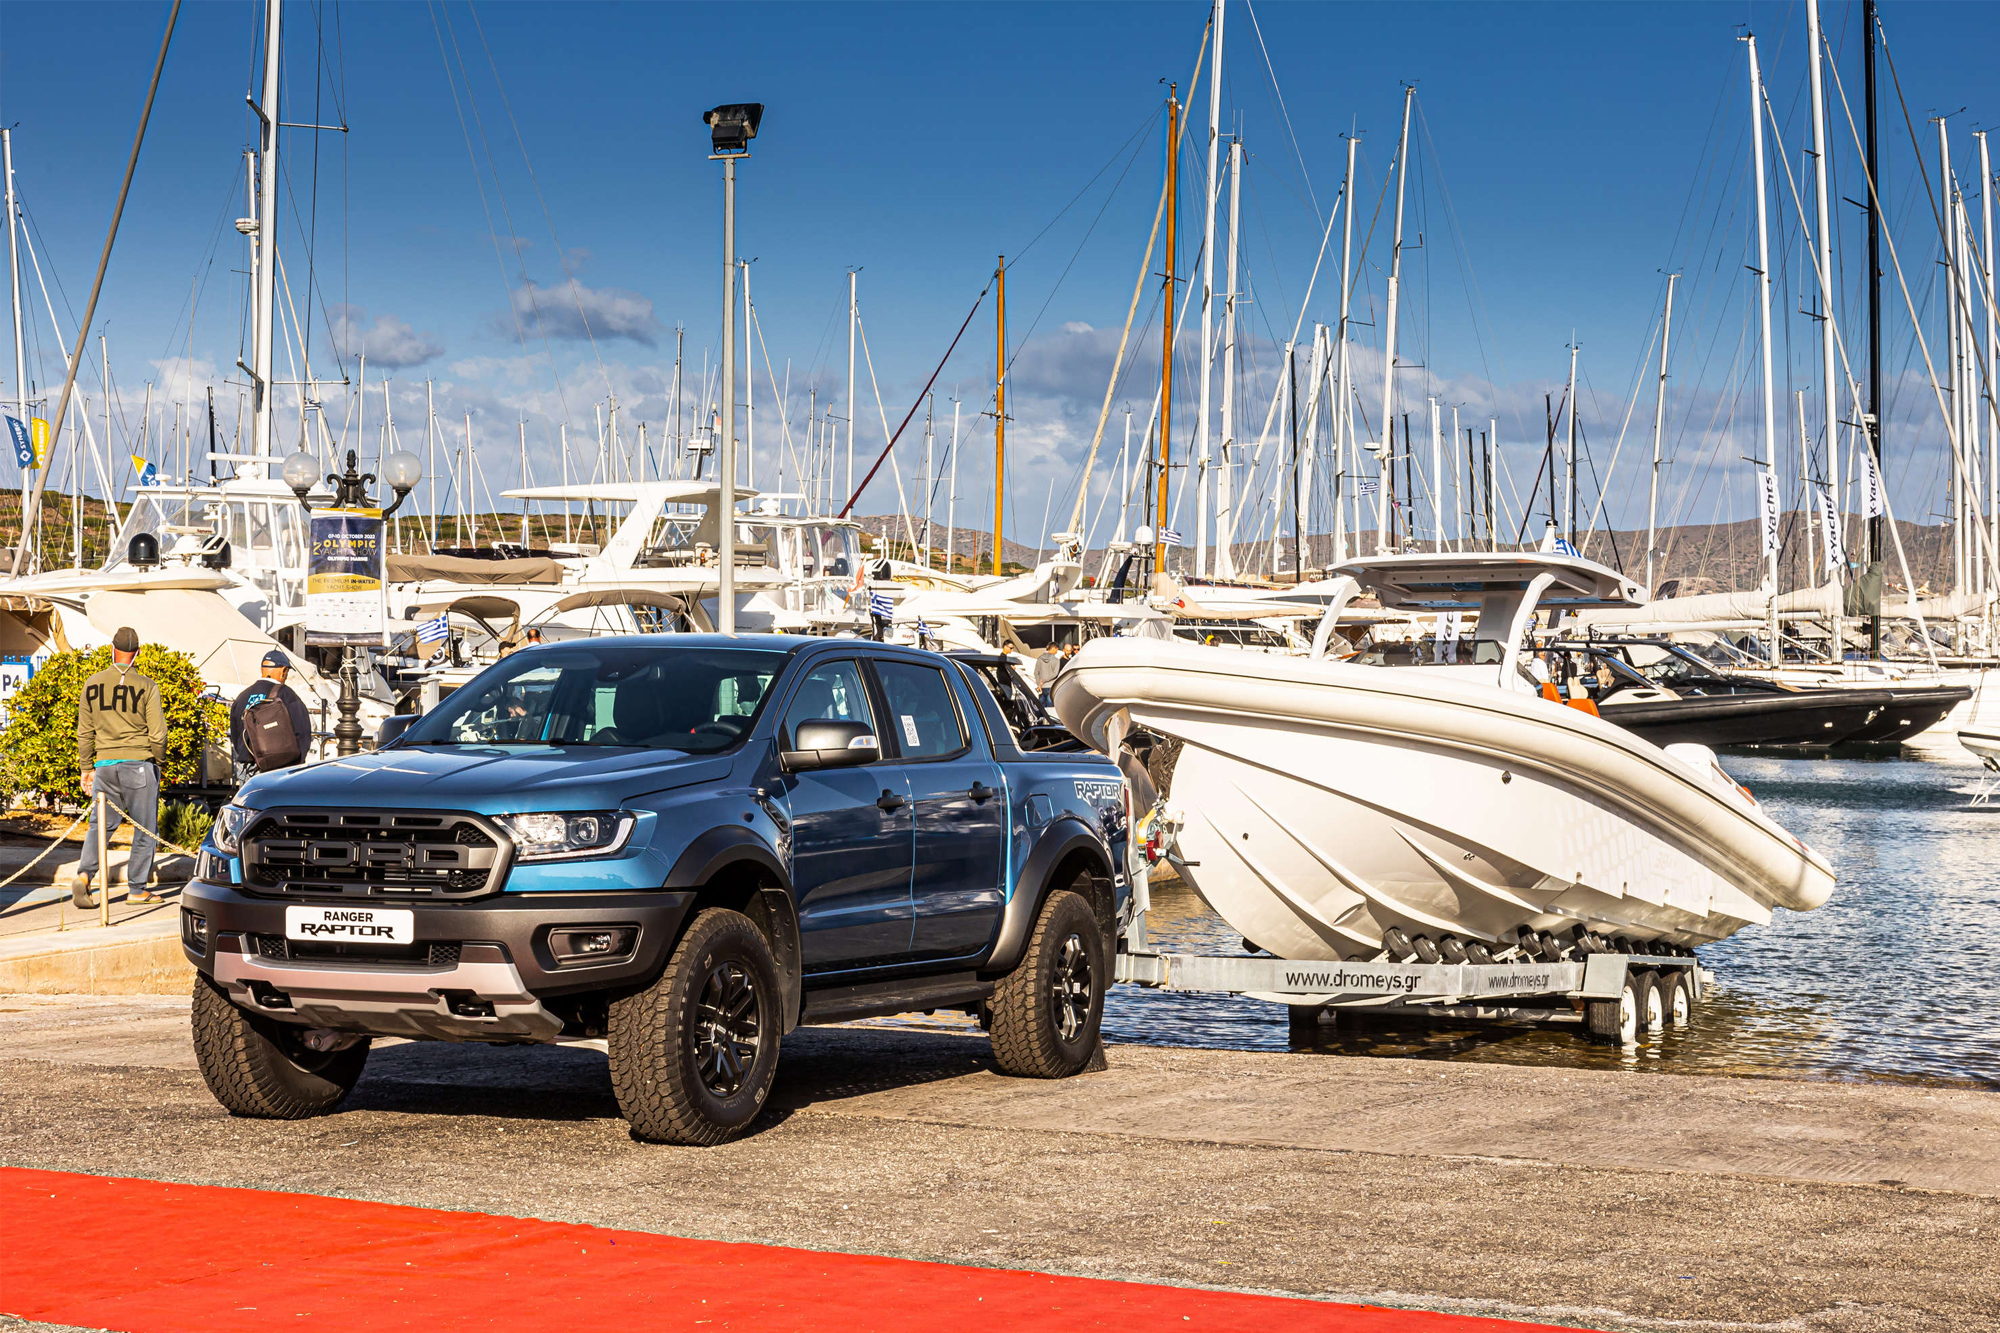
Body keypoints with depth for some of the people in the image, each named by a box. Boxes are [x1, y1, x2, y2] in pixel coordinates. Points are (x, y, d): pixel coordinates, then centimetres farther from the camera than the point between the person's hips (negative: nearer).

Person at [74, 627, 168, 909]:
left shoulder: (92, 684, 4)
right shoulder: (146, 685, -7)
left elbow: (84, 732, 9)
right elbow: (157, 733, -7)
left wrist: (86, 768, 18)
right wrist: (158, 762, 10)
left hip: (105, 765, 3)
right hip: (139, 763, -3)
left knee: (101, 824, 10)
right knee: (144, 828, 6)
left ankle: (84, 873, -11)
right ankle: (137, 888, 8)